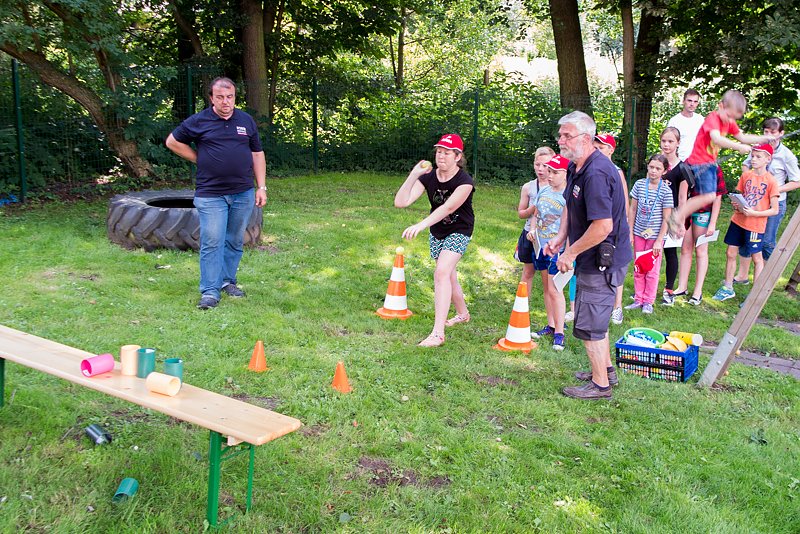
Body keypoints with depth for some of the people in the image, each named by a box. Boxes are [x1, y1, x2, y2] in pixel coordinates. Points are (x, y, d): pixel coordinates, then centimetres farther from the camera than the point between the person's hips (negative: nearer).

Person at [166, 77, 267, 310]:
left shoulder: (246, 121, 8)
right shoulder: (198, 121, -1)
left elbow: (257, 154, 11)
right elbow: (172, 142, 9)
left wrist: (261, 187, 5)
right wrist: (200, 160, 3)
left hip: (243, 194, 3)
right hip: (210, 194, -3)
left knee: (235, 242, 11)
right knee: (212, 243, -5)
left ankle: (227, 281, 25)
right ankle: (210, 291, 0)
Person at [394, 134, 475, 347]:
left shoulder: (465, 181, -23)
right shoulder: (428, 177, -11)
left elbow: (447, 208, -36)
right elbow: (400, 202, -19)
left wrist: (421, 225, -47)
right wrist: (413, 175, -28)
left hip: (458, 231, -6)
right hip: (437, 231, 6)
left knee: (442, 272, -22)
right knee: (448, 275, 18)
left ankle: (438, 333, -23)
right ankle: (462, 314, 45)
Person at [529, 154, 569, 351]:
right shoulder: (544, 191, 9)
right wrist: (533, 229, 3)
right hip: (540, 245, 8)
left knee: (554, 289, -7)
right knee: (546, 287, 14)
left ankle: (559, 333, 1)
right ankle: (551, 325, 25)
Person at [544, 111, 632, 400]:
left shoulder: (596, 173, -27)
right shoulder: (576, 168, 7)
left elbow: (603, 226, -32)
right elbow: (570, 206, 21)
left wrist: (571, 252, -21)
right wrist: (560, 238, 6)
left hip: (602, 261, -11)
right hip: (594, 259, 11)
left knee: (588, 324, 0)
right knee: (596, 317, 24)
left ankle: (600, 384, 16)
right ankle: (605, 369, 41)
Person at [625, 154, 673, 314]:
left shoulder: (666, 191, -9)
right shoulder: (639, 184, -1)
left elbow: (666, 219, -8)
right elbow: (633, 210, 5)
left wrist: (659, 241, -10)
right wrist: (630, 232, 2)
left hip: (655, 236, -3)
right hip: (639, 234, 3)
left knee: (652, 270, 6)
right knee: (638, 268, 11)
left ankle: (648, 301, 18)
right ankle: (638, 299, 23)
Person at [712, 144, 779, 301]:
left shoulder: (770, 181, -11)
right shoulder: (746, 175, 2)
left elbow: (774, 210, -9)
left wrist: (754, 213, -21)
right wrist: (736, 204, -6)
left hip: (756, 225, -5)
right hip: (738, 221, 5)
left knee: (756, 258, 6)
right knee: (730, 254, 9)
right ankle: (727, 288, 23)